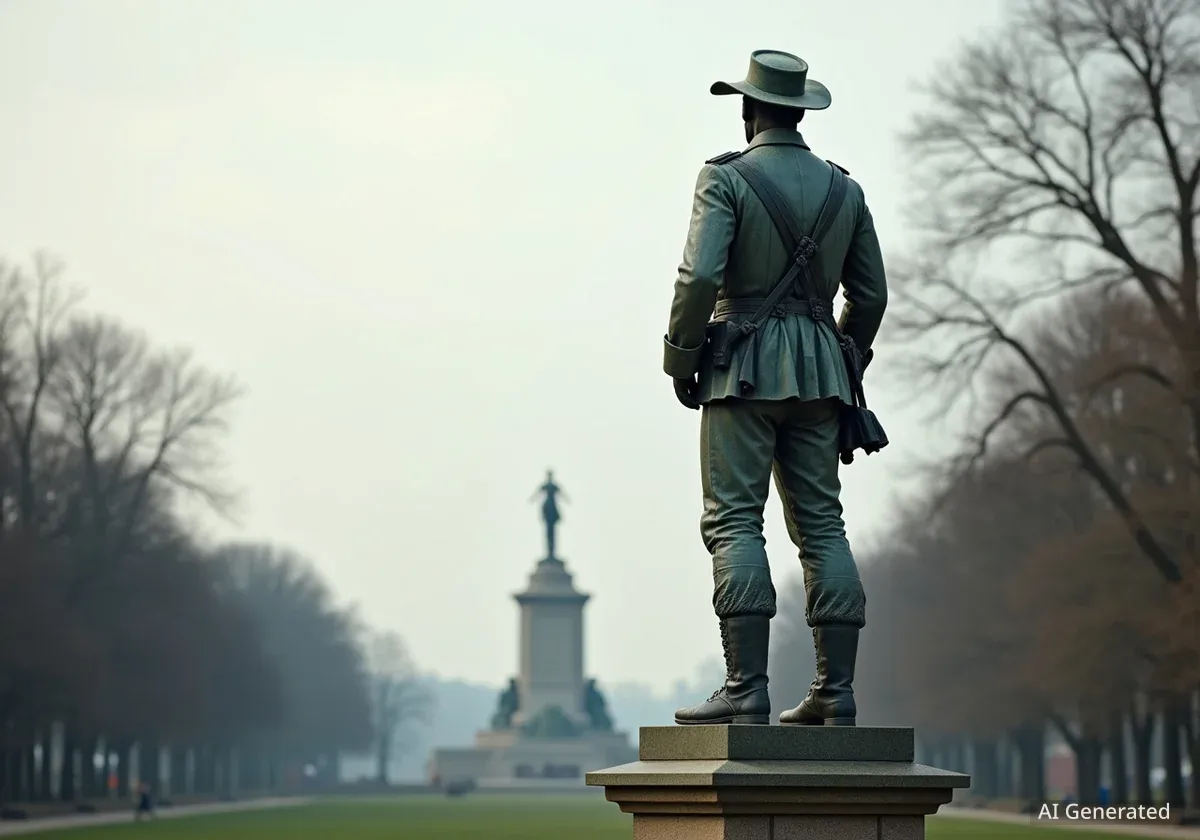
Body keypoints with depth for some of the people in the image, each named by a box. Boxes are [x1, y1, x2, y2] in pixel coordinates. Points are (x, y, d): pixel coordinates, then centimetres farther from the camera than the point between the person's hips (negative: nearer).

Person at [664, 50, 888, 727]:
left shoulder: (727, 177, -5)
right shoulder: (844, 188, 11)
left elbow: (700, 276, -17)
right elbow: (871, 295, 13)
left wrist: (680, 358, -5)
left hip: (744, 367, -5)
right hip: (819, 370, 5)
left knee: (734, 521, -6)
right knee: (823, 525, 6)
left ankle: (747, 689, -14)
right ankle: (836, 692, 4)